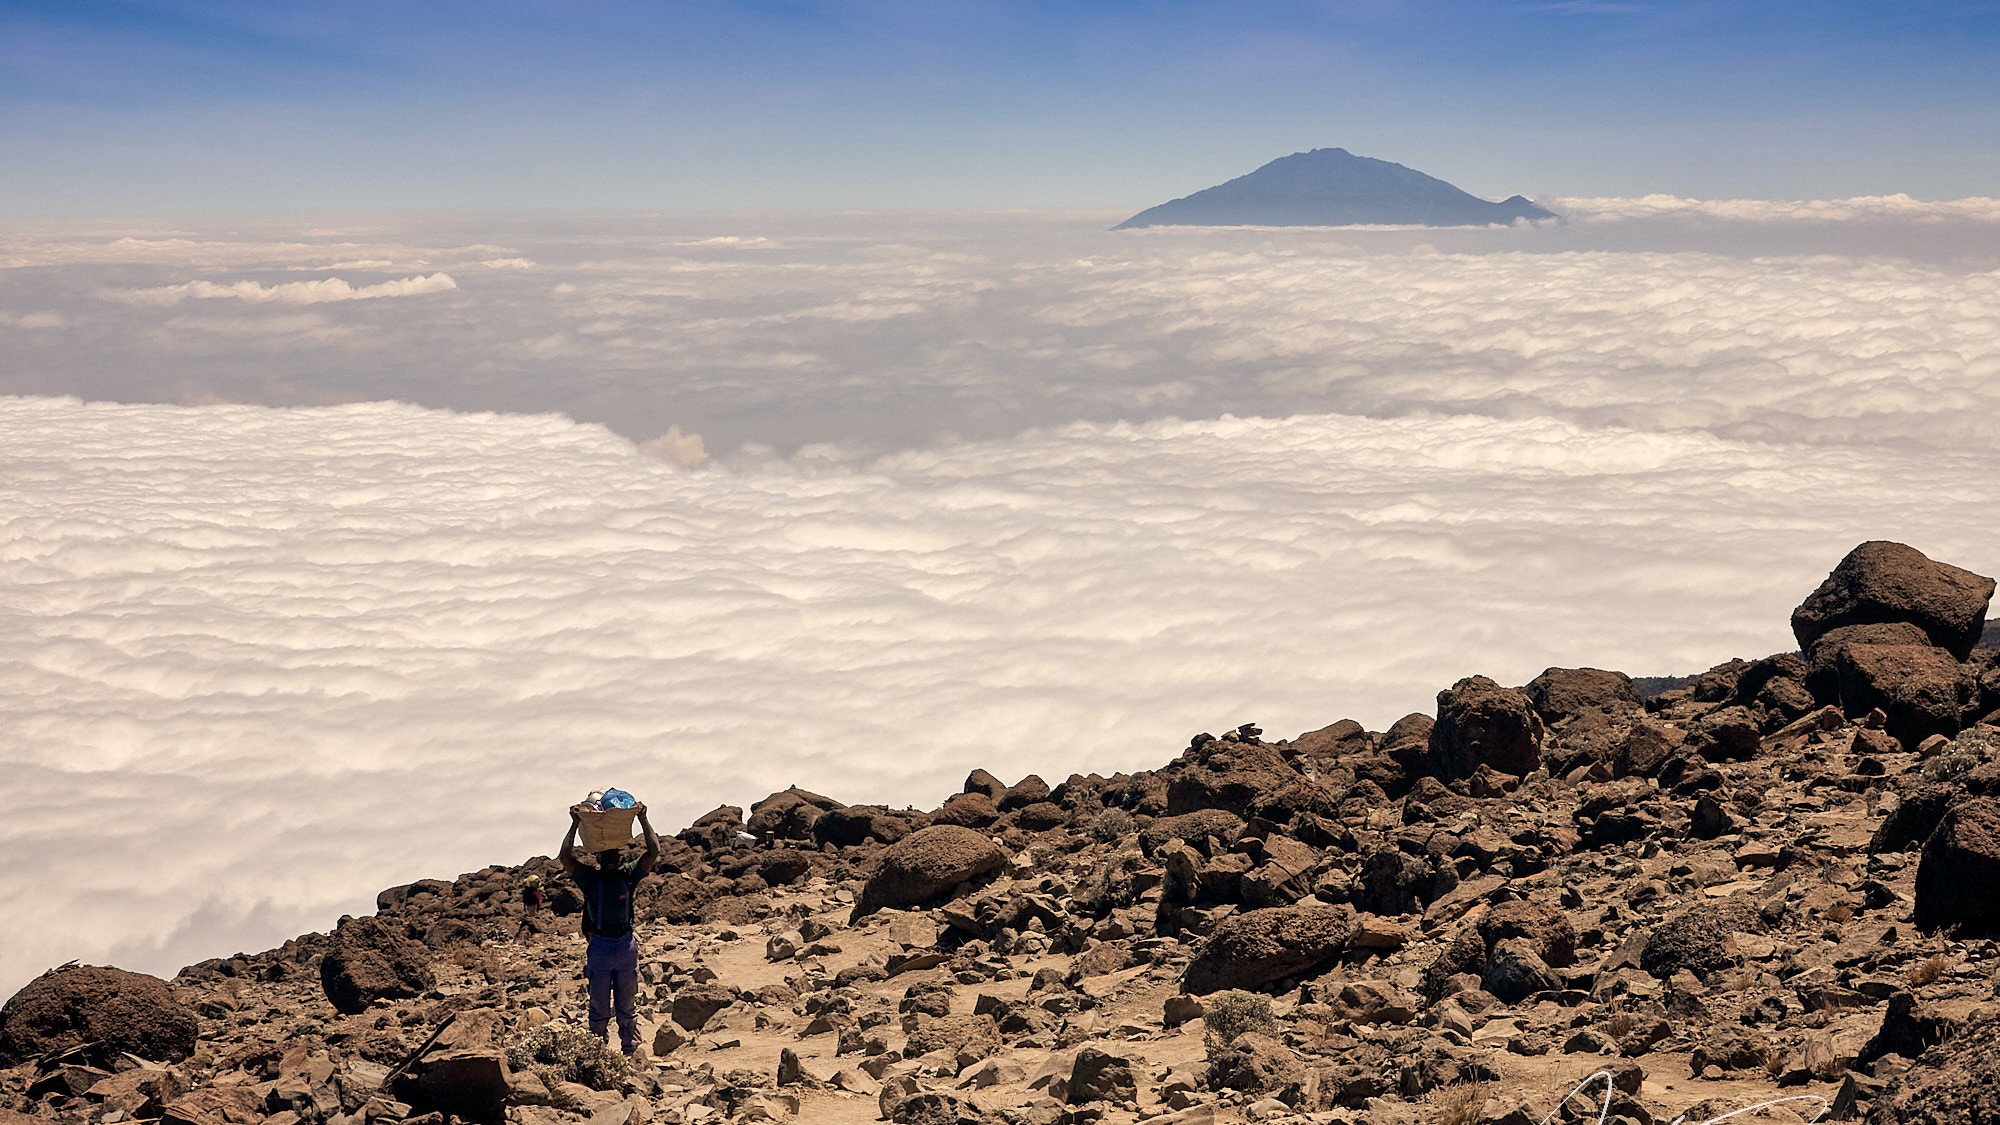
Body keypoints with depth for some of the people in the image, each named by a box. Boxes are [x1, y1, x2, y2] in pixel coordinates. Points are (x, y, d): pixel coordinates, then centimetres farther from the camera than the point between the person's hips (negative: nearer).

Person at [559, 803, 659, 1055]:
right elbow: (566, 857, -8)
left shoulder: (629, 875, 7)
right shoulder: (589, 877, 4)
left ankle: (631, 1051, 15)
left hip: (626, 946, 1)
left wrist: (643, 820, -3)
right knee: (599, 1008, 6)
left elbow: (654, 852, -1)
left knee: (627, 1006, 9)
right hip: (599, 947, -1)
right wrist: (575, 824, -8)